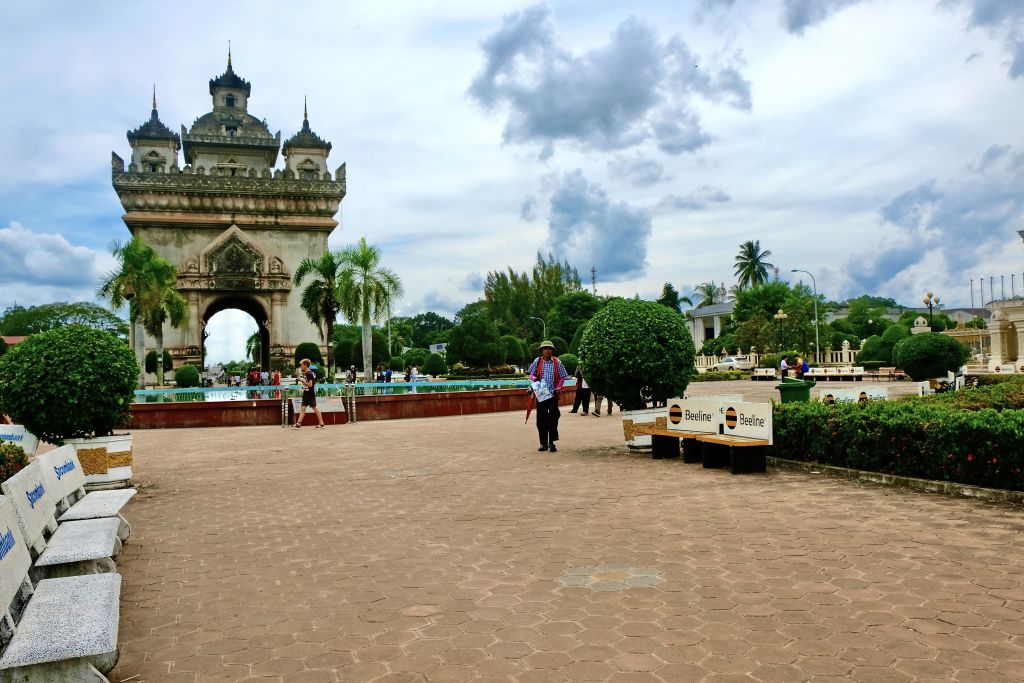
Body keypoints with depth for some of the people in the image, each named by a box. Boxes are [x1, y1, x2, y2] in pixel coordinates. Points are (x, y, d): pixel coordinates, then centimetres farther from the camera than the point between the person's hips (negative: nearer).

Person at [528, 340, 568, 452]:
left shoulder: (557, 362, 2)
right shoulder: (537, 361, 3)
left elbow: (562, 377, 6)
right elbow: (531, 374, 11)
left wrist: (559, 387, -10)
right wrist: (534, 378, -12)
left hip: (553, 394, -1)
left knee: (553, 417, -7)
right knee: (541, 419, 5)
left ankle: (552, 442, 4)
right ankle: (543, 443, 15)